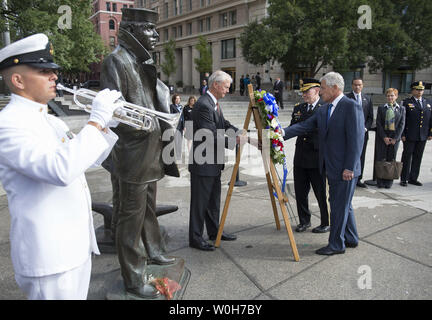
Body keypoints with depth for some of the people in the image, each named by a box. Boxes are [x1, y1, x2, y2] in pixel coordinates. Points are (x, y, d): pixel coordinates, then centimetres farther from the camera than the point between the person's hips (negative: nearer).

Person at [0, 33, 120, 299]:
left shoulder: (51, 121, 11)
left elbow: (87, 160, 17)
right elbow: (61, 170, -33)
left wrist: (107, 126, 2)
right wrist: (96, 121, -25)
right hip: (49, 253, -8)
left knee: (78, 295, 21)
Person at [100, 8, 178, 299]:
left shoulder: (144, 62, 16)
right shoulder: (116, 61, -13)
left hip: (150, 154, 9)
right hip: (131, 155, -9)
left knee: (149, 208, 23)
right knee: (130, 217, 2)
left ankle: (153, 251, 43)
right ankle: (134, 279, 17)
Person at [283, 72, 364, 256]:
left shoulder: (352, 107, -14)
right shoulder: (323, 111, 12)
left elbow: (356, 140, -18)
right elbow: (304, 126, 6)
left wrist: (349, 168, -20)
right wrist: (281, 134, -8)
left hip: (345, 170, -8)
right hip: (331, 168, 8)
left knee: (340, 206, 1)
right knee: (343, 205, 18)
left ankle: (336, 245, 15)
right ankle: (351, 239, 34)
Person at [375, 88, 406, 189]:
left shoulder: (401, 109, 8)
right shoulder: (381, 108, 6)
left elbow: (402, 124, 2)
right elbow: (378, 124, 0)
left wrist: (395, 138, -8)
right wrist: (384, 137, -9)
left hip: (395, 137, 1)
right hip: (382, 137, 0)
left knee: (391, 159, 3)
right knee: (381, 159, -2)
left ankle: (389, 182, 11)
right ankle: (380, 182, 5)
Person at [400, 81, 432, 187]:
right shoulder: (406, 102, -2)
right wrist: (402, 134, -12)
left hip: (423, 137, 4)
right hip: (409, 136, -4)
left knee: (417, 157, 9)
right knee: (407, 157, 1)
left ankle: (413, 178, 19)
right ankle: (404, 179, 9)